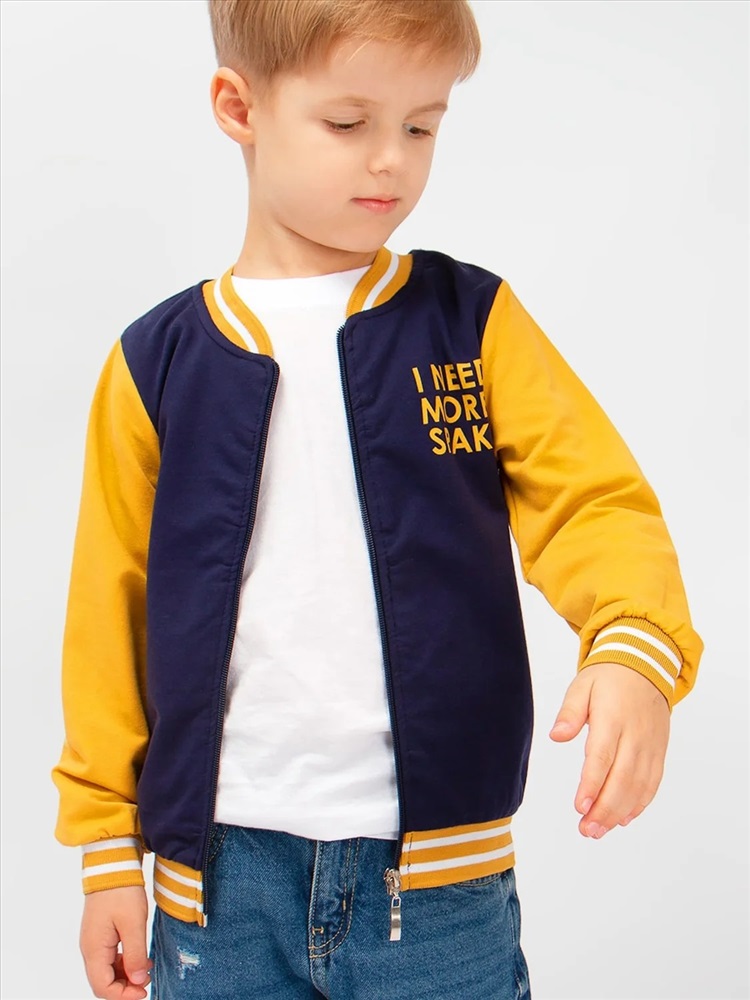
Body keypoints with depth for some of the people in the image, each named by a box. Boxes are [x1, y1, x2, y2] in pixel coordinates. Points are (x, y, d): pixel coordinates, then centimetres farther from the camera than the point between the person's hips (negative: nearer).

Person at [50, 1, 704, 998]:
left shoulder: (474, 322, 2)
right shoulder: (159, 362, 2)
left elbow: (594, 496, -5)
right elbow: (111, 612, 6)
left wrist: (634, 650, -26)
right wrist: (108, 851, 7)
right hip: (220, 871, 1)